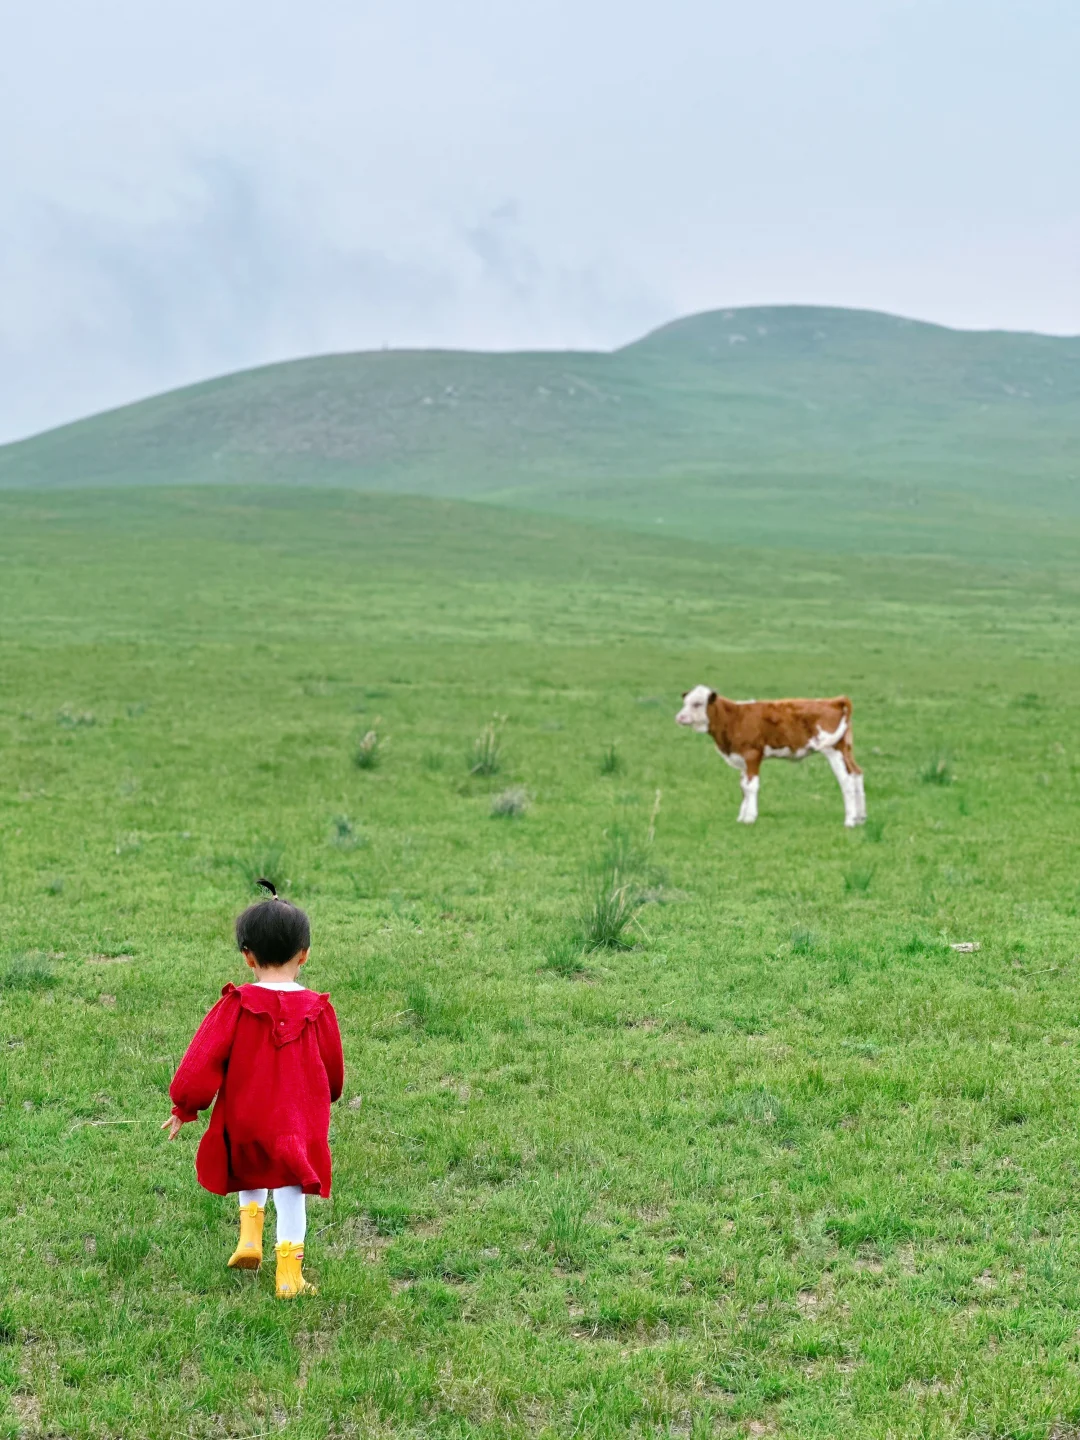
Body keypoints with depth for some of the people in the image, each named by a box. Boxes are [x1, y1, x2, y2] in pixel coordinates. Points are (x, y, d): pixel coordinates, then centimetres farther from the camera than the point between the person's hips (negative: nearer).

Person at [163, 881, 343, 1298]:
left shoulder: (236, 1006, -11)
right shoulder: (317, 1009, -6)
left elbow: (203, 1058, -10)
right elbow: (333, 1069, 7)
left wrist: (184, 1108, 2)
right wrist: (323, 1099, 29)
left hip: (244, 1119, 0)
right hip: (299, 1122, 0)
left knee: (252, 1177, 30)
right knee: (290, 1191, 12)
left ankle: (250, 1235, 15)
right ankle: (289, 1274, 9)